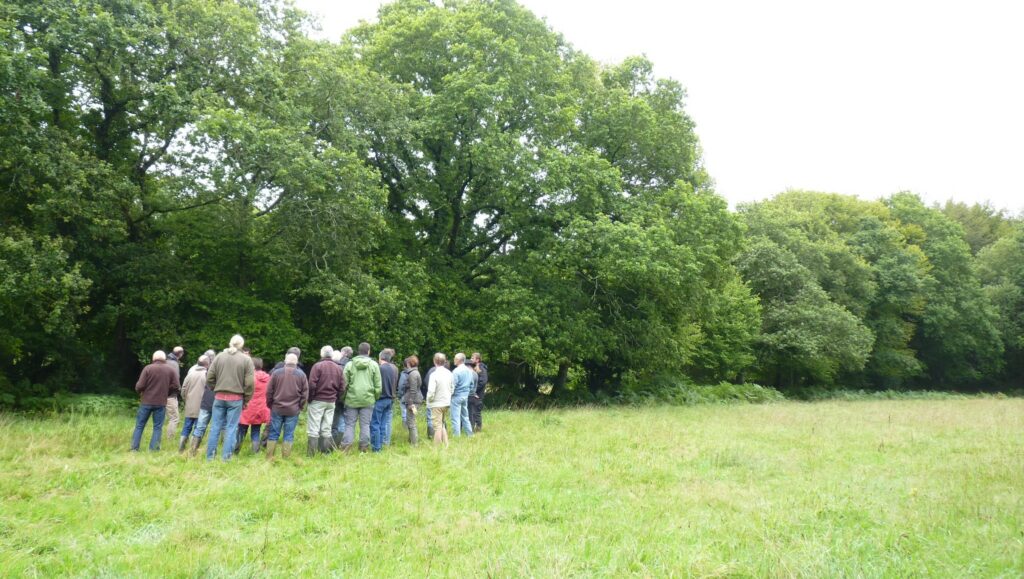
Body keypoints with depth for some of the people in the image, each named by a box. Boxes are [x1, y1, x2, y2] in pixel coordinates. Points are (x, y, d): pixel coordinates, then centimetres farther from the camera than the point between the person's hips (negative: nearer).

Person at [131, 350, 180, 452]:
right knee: (157, 427, 7)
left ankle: (134, 448, 12)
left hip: (146, 402, -1)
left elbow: (139, 386, -9)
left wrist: (139, 391, 13)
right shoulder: (171, 370, 0)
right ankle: (153, 449, 4)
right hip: (161, 403, 1)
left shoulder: (148, 368, -6)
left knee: (139, 426, 11)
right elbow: (175, 387, -2)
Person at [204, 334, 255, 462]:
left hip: (219, 397, 2)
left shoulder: (219, 356, 3)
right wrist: (246, 400, 2)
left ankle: (210, 456, 14)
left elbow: (209, 377, 2)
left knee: (215, 427, 9)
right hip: (236, 399, -2)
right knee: (231, 428, 3)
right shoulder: (246, 359, -4)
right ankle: (226, 457, 4)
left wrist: (217, 389, 15)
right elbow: (250, 383, -8)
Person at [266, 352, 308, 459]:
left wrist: (270, 404, 12)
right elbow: (304, 393, 1)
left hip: (277, 408, 1)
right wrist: (300, 407, 10)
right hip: (293, 410, -1)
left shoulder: (276, 372, -1)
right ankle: (285, 458, 6)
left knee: (274, 433, 9)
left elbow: (269, 391, 1)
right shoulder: (301, 374, -1)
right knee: (289, 435, 4)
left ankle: (269, 457, 13)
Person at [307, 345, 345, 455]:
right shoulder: (338, 368, 7)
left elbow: (312, 385, -13)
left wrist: (310, 398, -2)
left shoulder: (317, 366, -8)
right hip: (331, 402, 5)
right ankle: (326, 452, 10)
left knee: (313, 429, -1)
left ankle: (311, 453, -2)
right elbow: (342, 387, 5)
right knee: (326, 429, 10)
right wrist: (336, 398, 14)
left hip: (317, 401, -4)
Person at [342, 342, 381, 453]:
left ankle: (346, 445, -3)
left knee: (350, 423, 6)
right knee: (365, 424, 6)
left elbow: (344, 383, 2)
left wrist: (343, 398, 12)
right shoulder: (374, 365, 1)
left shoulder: (350, 364, 2)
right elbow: (378, 385, 2)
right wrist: (376, 398, 13)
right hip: (368, 399, 0)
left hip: (352, 399, 0)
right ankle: (364, 446, 7)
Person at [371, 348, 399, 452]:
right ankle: (382, 443, 15)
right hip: (390, 399, 7)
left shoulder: (380, 368, -15)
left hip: (380, 399, -6)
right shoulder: (395, 369, 6)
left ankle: (376, 448, 2)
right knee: (384, 423, 12)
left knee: (375, 424, 1)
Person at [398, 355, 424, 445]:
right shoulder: (414, 372, 15)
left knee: (411, 423, -5)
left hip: (412, 401, -10)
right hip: (413, 401, 10)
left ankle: (414, 444, -1)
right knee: (410, 421, 18)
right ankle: (412, 440, 26)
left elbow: (413, 390, -20)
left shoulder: (413, 374, -16)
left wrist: (411, 403, -21)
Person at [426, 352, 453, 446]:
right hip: (447, 403, 6)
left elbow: (431, 391, -19)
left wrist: (429, 401, -4)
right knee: (442, 425, 19)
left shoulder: (434, 374, -17)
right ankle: (446, 445, 21)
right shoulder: (449, 373, 1)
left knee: (437, 426, 0)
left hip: (436, 404, -6)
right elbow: (452, 388, 8)